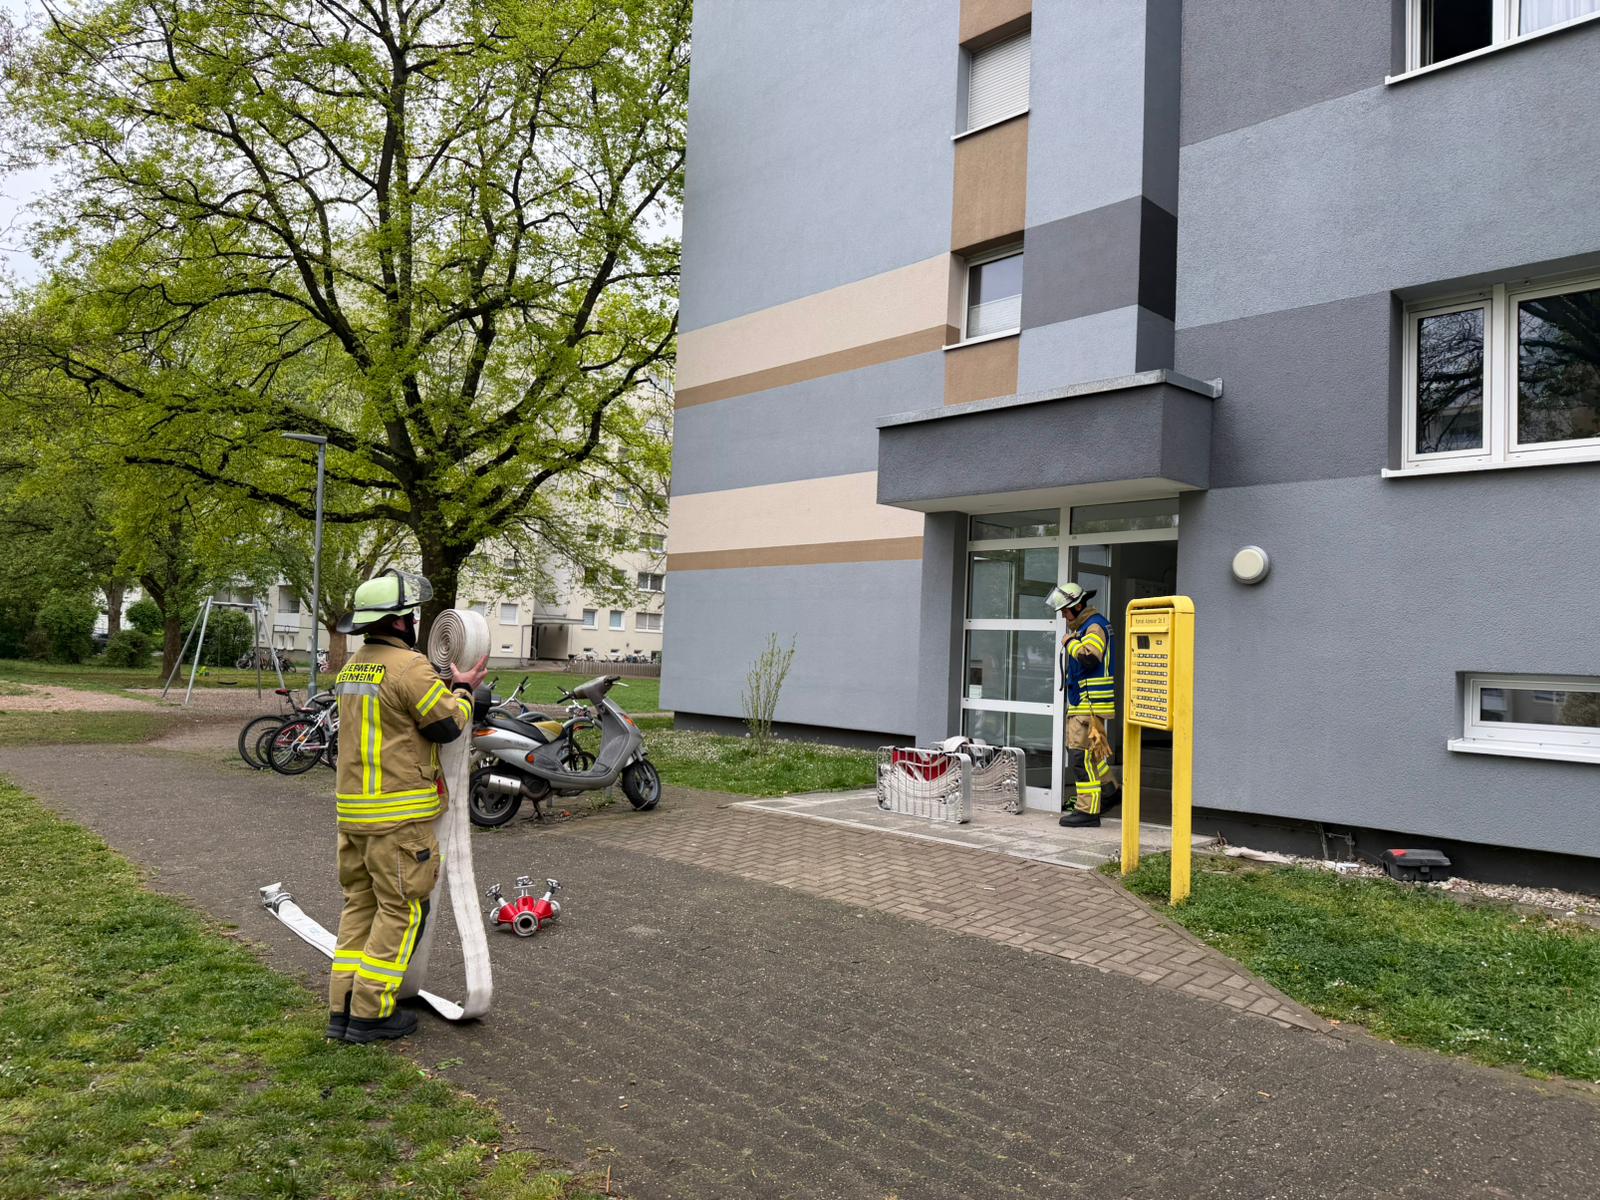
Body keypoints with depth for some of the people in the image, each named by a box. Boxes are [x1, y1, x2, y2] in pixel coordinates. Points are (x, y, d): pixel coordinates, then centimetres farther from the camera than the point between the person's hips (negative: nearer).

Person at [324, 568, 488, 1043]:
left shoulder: (351, 668, 13)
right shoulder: (410, 666, -15)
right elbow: (448, 724, -12)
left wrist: (445, 685, 19)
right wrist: (463, 689, 4)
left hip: (353, 809, 9)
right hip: (399, 814, -9)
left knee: (360, 903, 15)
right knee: (402, 910, 1)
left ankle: (342, 1008, 19)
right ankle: (370, 1013, 6)